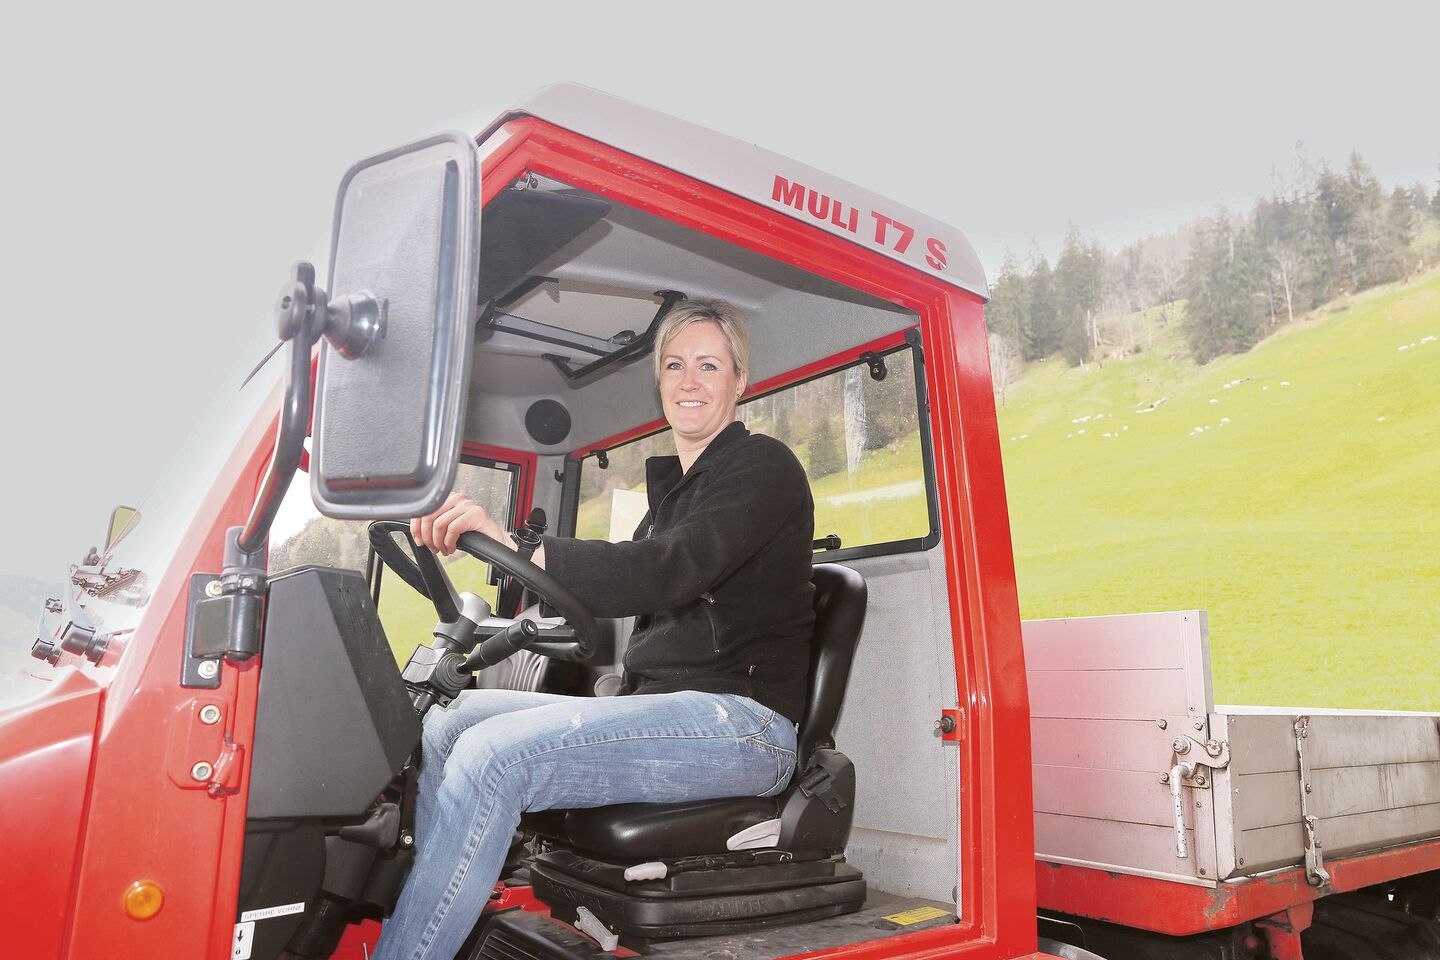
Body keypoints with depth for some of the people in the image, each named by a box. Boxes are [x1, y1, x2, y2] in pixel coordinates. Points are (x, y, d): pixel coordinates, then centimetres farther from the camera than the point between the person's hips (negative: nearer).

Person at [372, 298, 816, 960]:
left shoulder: (764, 467, -5)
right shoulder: (672, 487, 22)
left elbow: (666, 573, -23)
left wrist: (509, 544, -32)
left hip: (743, 722, -8)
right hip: (657, 713, 9)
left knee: (494, 753, -25)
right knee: (447, 720, -3)